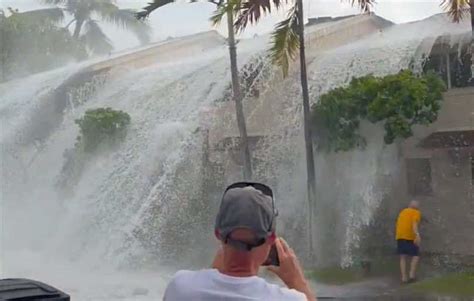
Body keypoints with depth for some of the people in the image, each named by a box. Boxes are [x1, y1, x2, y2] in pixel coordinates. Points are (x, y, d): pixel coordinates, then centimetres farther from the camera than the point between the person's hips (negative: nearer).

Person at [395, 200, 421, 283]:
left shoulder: (402, 212, 21)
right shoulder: (416, 213, 2)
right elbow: (415, 224, -16)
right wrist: (417, 235, -29)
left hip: (399, 236, 5)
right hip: (410, 237, -5)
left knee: (403, 257, 6)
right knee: (416, 255, 6)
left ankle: (404, 277, -4)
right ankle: (412, 274, -8)